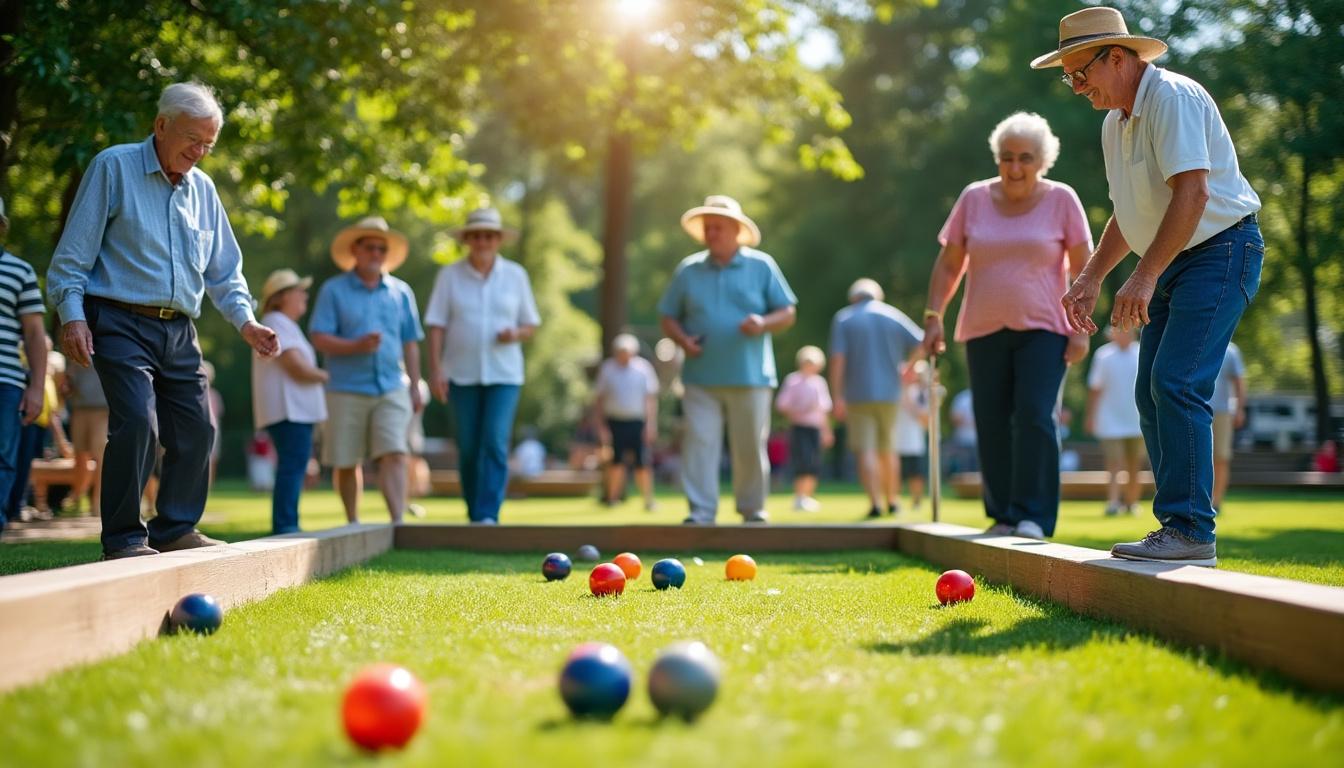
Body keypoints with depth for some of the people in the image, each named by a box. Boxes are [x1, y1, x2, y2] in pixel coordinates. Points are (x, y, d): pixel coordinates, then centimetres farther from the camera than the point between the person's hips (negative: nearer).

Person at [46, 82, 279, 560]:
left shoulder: (202, 188, 15)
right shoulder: (113, 168, -2)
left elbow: (224, 269, 20)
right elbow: (74, 252, -5)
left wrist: (244, 321, 6)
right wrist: (71, 314, -15)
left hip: (179, 331, 6)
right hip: (121, 322, -6)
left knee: (196, 430, 4)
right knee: (138, 422, -19)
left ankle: (176, 529, 19)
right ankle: (123, 539, -10)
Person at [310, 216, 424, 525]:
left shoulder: (401, 291, 11)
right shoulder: (334, 290, 3)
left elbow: (410, 343, 14)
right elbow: (319, 338, -5)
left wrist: (415, 386, 11)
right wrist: (357, 346, -18)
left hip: (392, 389, 1)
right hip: (347, 391, -1)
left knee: (394, 454, -14)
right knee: (346, 463, 5)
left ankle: (398, 521, -19)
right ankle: (352, 522, 21)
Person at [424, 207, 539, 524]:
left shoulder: (516, 275, 6)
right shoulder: (449, 275, 3)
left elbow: (531, 325, 10)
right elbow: (437, 326, 0)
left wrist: (516, 334, -12)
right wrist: (436, 370, -8)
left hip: (504, 375, 0)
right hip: (461, 375, 0)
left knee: (495, 443, -14)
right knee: (468, 449, 4)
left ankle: (488, 516, -15)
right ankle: (474, 514, 18)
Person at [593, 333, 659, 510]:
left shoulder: (643, 367, 1)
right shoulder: (607, 369, 4)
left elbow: (651, 399, 2)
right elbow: (600, 399, 8)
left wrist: (651, 424, -4)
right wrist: (601, 426, 4)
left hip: (637, 422, -1)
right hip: (614, 421, 1)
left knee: (642, 462, -4)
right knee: (616, 462, 0)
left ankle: (648, 500, 4)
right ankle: (612, 497, 10)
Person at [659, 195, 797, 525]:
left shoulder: (762, 266, 5)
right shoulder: (688, 270, 9)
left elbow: (788, 312, 5)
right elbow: (667, 317, 12)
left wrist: (763, 323, -15)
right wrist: (682, 339, -8)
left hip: (749, 377, -1)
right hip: (701, 377, 1)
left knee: (751, 447, 4)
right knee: (699, 443, -6)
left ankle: (753, 510, 17)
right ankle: (701, 512, -4)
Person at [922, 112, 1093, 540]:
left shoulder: (1061, 200, 0)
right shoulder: (974, 198, 5)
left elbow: (1082, 268, 1)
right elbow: (949, 264, 9)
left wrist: (1080, 328, -5)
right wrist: (934, 316, 1)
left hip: (1042, 328, -2)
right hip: (984, 329, 3)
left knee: (1035, 417, -14)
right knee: (992, 424, 2)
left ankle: (1033, 516, -11)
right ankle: (1002, 515, 12)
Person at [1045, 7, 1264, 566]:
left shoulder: (1172, 98, -15)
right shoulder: (1115, 123, 14)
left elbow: (1193, 192, -26)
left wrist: (1144, 278, -28)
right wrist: (1091, 278, 16)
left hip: (1221, 250, -10)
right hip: (1173, 265, 10)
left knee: (1177, 383, -19)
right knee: (1151, 393, 4)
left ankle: (1191, 532, -17)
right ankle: (1178, 528, 10)